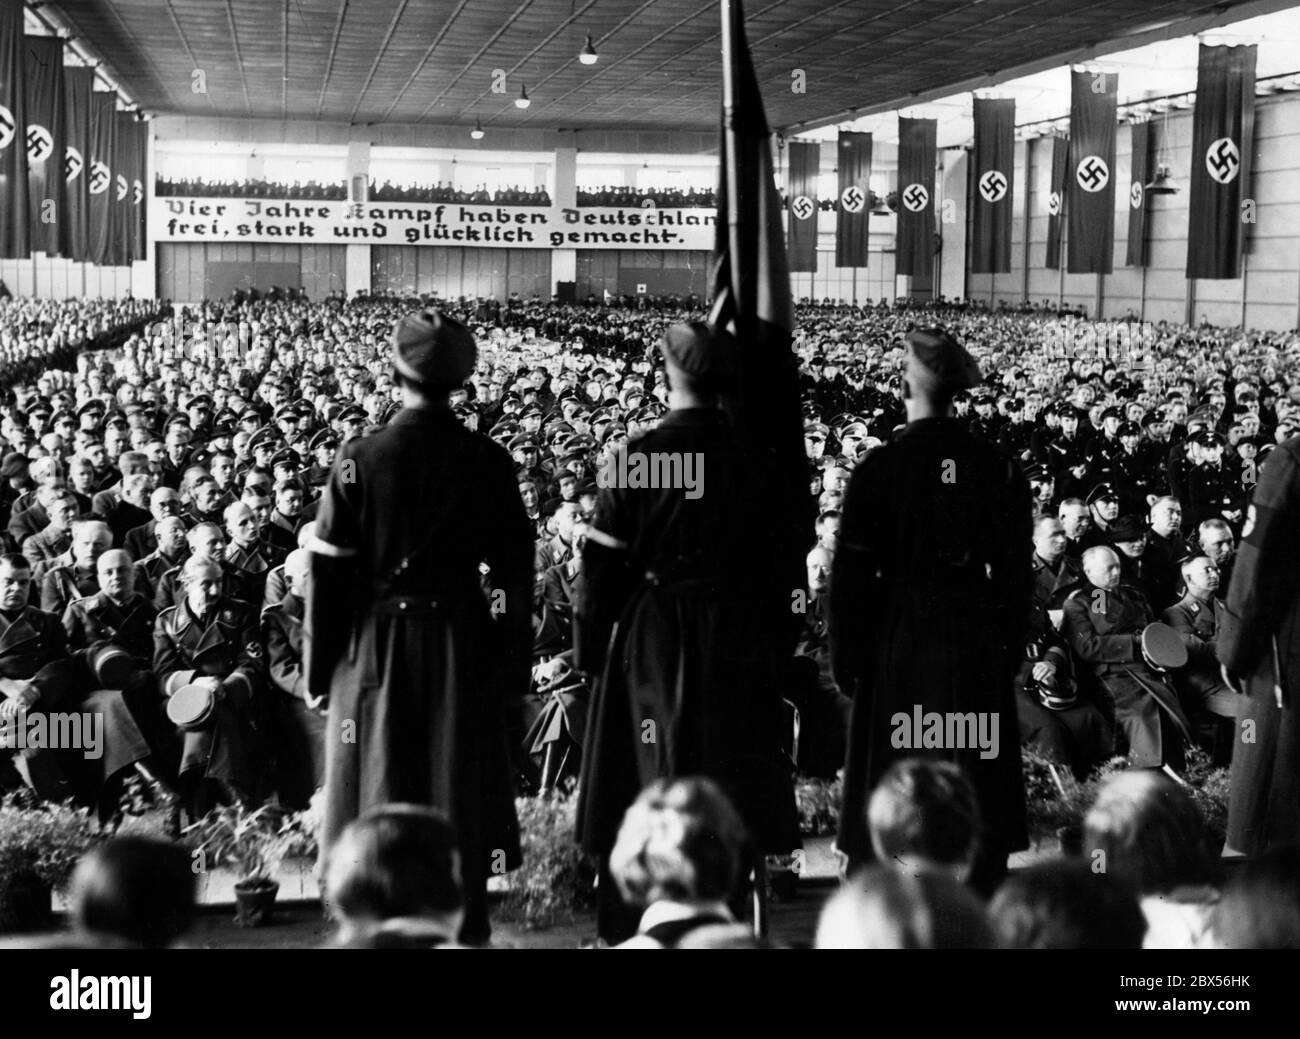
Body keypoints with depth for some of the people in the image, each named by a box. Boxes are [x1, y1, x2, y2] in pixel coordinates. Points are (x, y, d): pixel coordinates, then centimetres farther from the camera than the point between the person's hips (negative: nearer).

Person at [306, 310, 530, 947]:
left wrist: (320, 664, 4)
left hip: (377, 646, -1)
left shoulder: (360, 460, -9)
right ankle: (464, 925, 17)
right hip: (462, 648, 1)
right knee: (461, 796, 11)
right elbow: (515, 570, -1)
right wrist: (514, 666, 7)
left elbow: (330, 571, -6)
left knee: (381, 800, 8)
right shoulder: (487, 462, -5)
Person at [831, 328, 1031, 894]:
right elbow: (1015, 571, 3)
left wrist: (846, 657, 1)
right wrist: (1009, 650, 12)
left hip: (899, 640, -2)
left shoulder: (880, 467, -9)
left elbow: (853, 572, -7)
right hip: (977, 644, 2)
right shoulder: (998, 468, -2)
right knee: (979, 782, 10)